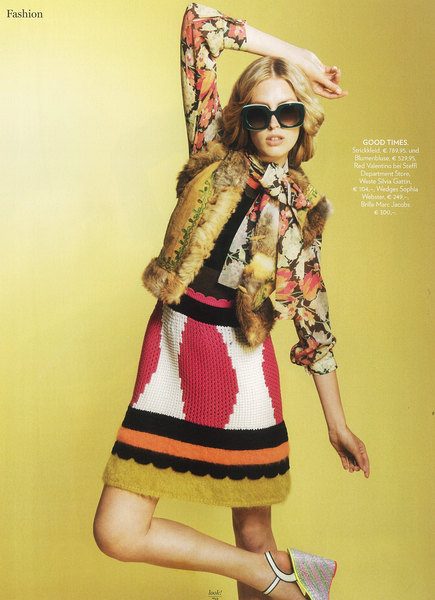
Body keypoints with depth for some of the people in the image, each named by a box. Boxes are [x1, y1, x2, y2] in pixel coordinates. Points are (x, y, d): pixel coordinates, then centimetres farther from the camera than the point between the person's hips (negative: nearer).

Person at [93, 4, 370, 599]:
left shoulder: (302, 208, 7)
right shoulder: (214, 154, 4)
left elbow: (313, 315, 9)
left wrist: (337, 421, 9)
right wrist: (295, 53, 5)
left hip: (241, 365, 0)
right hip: (172, 349, 1)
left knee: (255, 534, 8)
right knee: (117, 533, -1)